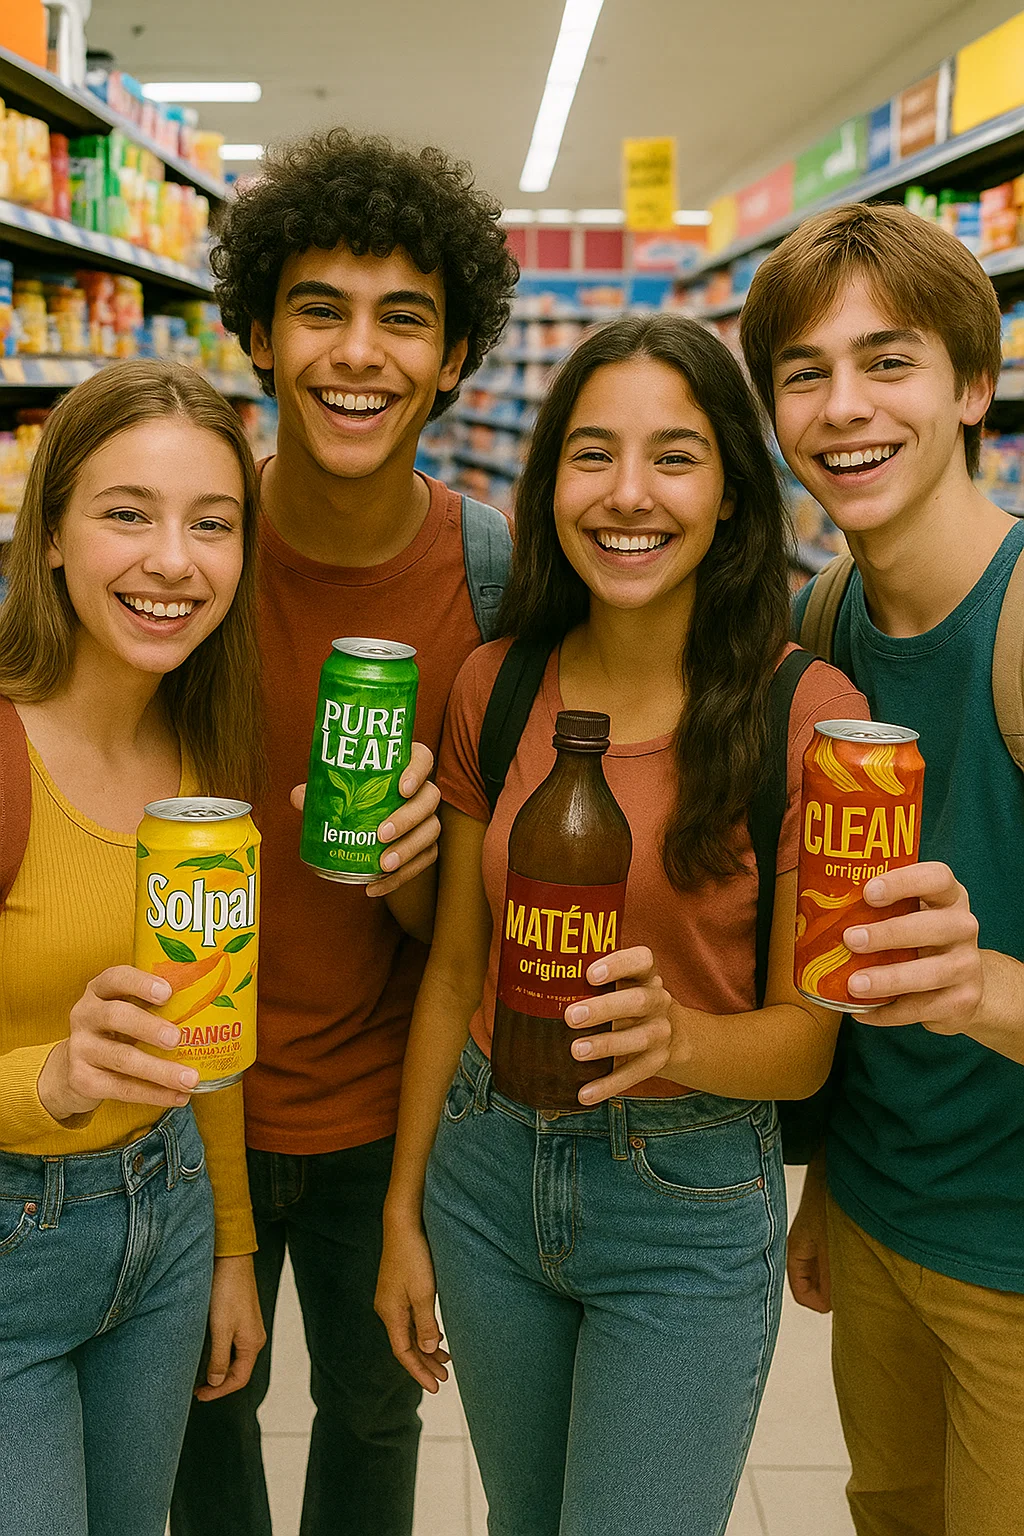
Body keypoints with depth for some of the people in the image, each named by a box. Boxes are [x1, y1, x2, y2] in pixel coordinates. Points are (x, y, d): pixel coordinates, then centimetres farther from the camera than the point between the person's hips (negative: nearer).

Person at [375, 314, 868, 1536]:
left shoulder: (806, 713, -15)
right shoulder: (494, 688, -3)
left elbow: (806, 1040, -10)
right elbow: (455, 970, 5)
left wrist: (680, 1033, -31)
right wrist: (404, 1210, 9)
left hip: (691, 1208, -3)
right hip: (490, 1169, 4)